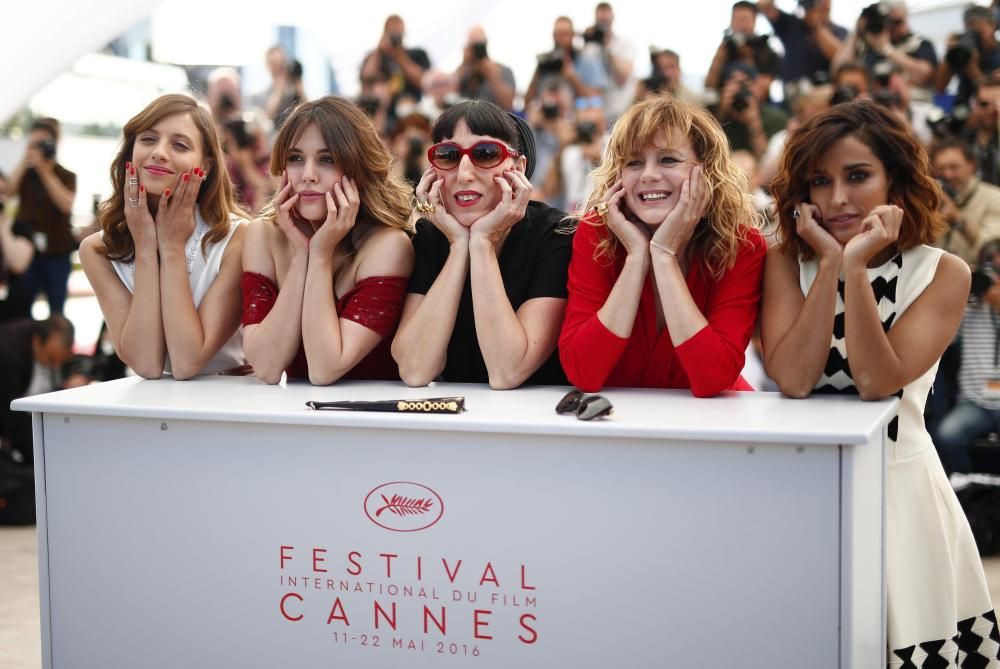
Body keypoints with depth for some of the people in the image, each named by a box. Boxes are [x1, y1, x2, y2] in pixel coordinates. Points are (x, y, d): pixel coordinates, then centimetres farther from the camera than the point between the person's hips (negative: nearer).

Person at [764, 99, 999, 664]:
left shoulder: (943, 274, -4)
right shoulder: (787, 262, -1)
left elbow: (875, 382, -17)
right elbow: (792, 380, -16)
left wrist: (856, 267, -22)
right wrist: (830, 265, -17)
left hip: (898, 486, -1)